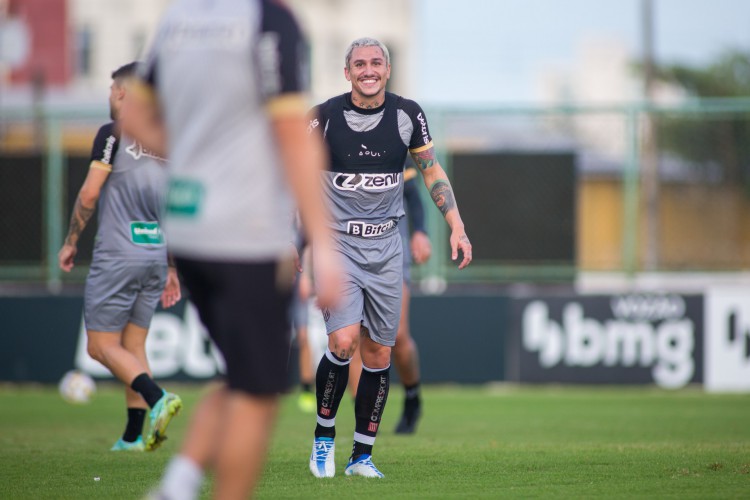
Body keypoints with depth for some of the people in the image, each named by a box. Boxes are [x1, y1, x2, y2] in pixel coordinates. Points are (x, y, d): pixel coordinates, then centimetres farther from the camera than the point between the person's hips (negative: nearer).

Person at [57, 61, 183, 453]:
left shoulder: (113, 134, -7)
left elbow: (89, 193, -10)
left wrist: (71, 241, 3)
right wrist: (172, 269, 19)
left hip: (116, 255, -6)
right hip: (156, 255, 6)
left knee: (102, 345, -2)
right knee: (133, 345, 12)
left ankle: (157, 398, -23)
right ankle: (134, 435, 7)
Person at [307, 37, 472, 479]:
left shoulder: (407, 114, 0)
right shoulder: (325, 116, -6)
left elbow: (432, 170, 11)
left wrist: (457, 226, 4)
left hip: (386, 245, 3)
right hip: (337, 242, -3)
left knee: (379, 354, 2)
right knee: (343, 342, -18)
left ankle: (362, 456, 11)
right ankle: (324, 436, 3)